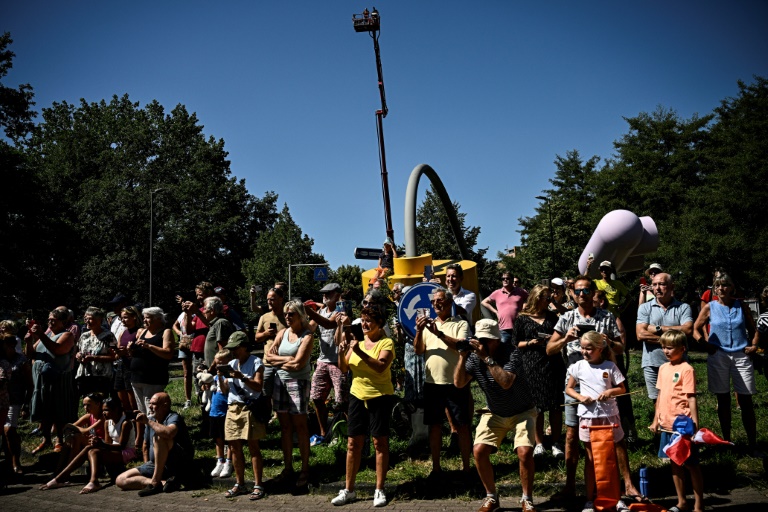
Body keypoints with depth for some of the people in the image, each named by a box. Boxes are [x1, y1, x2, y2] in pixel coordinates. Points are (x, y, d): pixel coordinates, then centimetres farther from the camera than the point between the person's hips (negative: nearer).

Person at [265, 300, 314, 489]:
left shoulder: (307, 337, -7)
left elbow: (298, 363, -16)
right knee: (285, 426, 9)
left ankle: (305, 469, 5)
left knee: (300, 425, -2)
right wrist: (288, 359, -9)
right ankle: (288, 467, 18)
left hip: (298, 382, -6)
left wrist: (278, 361, -4)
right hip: (280, 381, 6)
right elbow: (269, 356, 4)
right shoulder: (282, 333, 11)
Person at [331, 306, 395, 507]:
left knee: (380, 442, 1)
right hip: (357, 396, 5)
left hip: (380, 397, -5)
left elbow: (380, 367, -24)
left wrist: (360, 352, -32)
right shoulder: (356, 341, 8)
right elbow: (344, 369, 4)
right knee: (353, 443, 6)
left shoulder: (386, 343, -7)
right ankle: (348, 490, 15)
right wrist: (342, 351, -14)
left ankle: (379, 490, 10)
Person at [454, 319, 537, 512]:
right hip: (494, 413, 4)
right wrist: (462, 357, -28)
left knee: (524, 452, -21)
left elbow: (506, 382, -39)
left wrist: (487, 358, -40)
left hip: (522, 412, -4)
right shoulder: (474, 355, -11)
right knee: (479, 451, -12)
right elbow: (459, 383, -17)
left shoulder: (511, 353, -24)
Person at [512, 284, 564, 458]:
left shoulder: (552, 316, 13)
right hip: (532, 366, -2)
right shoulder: (523, 319, 5)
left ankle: (556, 443, 10)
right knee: (536, 405, 1)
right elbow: (517, 343, 5)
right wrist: (530, 343, -12)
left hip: (553, 364, 2)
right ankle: (539, 444, 11)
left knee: (555, 405, 1)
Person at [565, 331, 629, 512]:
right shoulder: (578, 366, 0)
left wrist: (610, 391, -16)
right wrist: (580, 397, -11)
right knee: (591, 459, 8)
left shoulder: (610, 366, -2)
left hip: (609, 416, 0)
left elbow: (622, 389, 3)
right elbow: (568, 389, 7)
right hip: (588, 417, 0)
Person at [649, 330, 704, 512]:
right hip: (667, 425, 7)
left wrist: (695, 424, -18)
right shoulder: (663, 368, 9)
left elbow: (692, 398, -14)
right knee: (675, 463, 15)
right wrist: (656, 420, 16)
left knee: (691, 464, 4)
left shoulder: (686, 369, -12)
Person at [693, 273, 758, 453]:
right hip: (718, 356, 0)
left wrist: (754, 345, -1)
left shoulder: (741, 306, 5)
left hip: (741, 356, 0)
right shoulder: (709, 307, 2)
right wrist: (706, 344, -4)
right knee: (723, 400, 8)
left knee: (746, 401, -1)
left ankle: (752, 445, 4)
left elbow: (752, 329, 14)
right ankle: (726, 441, 19)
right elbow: (695, 329, 8)